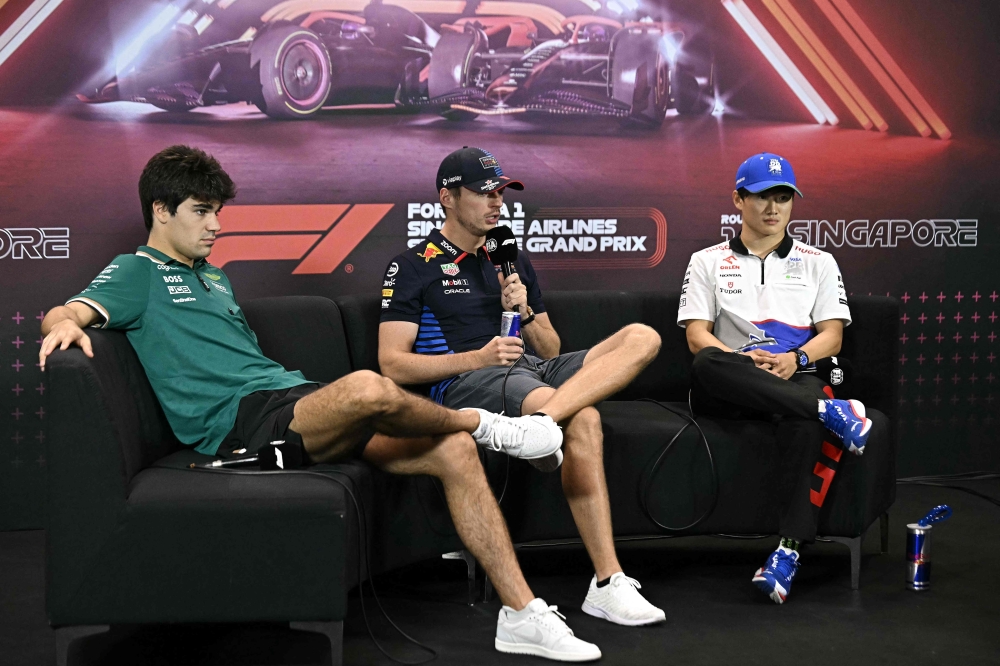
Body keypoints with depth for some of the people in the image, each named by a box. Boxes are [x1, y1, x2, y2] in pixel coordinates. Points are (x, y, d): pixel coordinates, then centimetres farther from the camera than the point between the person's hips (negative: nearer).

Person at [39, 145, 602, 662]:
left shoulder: (213, 276, 30)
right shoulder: (139, 273, 7)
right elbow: (66, 312, -9)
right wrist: (65, 324, -33)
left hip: (293, 400, 8)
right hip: (242, 423, -8)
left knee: (454, 451, -7)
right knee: (368, 388, -37)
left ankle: (524, 613, -5)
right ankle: (481, 422, -4)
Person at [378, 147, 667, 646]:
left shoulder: (513, 262, 26)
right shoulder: (413, 268, 8)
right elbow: (393, 364, -3)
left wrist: (525, 311, 3)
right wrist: (478, 357, -13)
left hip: (535, 370, 7)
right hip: (466, 382, -7)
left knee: (642, 337, -20)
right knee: (582, 420, -35)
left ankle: (539, 420, -43)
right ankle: (607, 584, -35)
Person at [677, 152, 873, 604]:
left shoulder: (818, 263, 20)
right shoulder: (707, 262, 17)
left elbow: (832, 335, 10)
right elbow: (696, 336, 4)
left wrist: (795, 358, -13)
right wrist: (744, 360, -16)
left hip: (795, 381, 0)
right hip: (730, 392, 0)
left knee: (805, 423, -39)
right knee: (707, 365, -38)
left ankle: (790, 549, -45)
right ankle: (830, 410, -37)